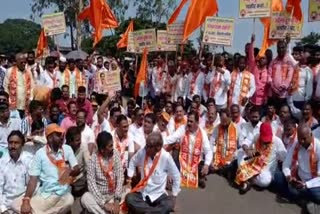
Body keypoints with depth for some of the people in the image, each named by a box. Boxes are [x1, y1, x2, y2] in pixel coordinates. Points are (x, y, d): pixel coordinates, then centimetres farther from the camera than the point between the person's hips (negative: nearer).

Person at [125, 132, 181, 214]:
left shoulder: (166, 157, -18)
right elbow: (133, 162, 13)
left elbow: (176, 176, -5)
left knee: (169, 205, -33)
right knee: (129, 199, -28)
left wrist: (174, 196, -3)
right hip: (143, 192, 3)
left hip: (159, 194, -2)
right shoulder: (142, 152, -11)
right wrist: (129, 177, 6)